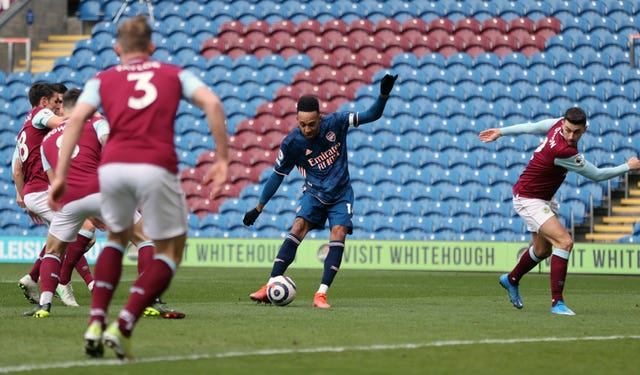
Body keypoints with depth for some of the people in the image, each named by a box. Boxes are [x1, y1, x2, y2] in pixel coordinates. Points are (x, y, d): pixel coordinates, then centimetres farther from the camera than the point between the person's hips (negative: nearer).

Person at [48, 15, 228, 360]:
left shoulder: (102, 79, 21)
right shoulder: (174, 74, 22)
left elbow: (77, 117, 3)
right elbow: (212, 103, 5)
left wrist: (60, 175, 1)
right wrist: (222, 160, 6)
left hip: (112, 166, 2)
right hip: (157, 168, -2)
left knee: (117, 237, 29)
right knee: (170, 251, 14)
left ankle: (96, 322, 14)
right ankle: (123, 326, -4)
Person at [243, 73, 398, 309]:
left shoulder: (335, 122, -13)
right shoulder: (291, 143, -14)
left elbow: (372, 115, -7)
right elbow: (277, 175, -1)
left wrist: (384, 94, -26)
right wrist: (258, 209, 3)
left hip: (341, 194, 1)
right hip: (314, 193, -1)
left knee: (338, 235, -19)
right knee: (298, 228, -22)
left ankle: (321, 294, -21)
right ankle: (271, 286, -24)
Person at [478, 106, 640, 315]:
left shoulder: (559, 123, -11)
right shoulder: (564, 152, -35)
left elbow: (532, 128, 6)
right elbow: (597, 175, -22)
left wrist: (501, 132, 21)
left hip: (545, 198, 10)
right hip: (528, 199, -10)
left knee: (542, 250, 24)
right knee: (564, 241, -25)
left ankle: (511, 280, 51)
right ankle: (557, 302, -24)